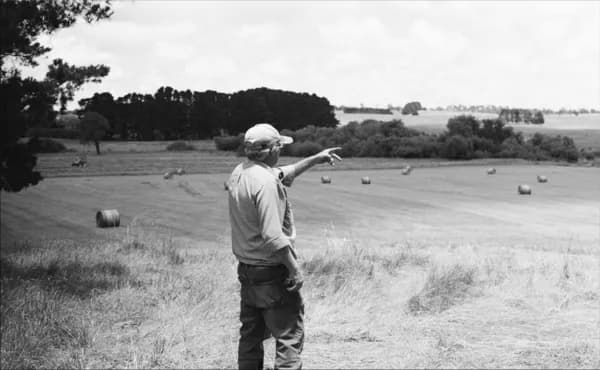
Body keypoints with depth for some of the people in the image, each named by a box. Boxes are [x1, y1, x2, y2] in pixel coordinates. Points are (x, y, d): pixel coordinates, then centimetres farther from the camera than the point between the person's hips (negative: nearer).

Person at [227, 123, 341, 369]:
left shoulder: (239, 173, 6)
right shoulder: (265, 182, -21)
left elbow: (283, 175, 23)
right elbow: (273, 236, -25)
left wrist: (314, 159, 25)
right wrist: (294, 268, -15)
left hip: (246, 270, 9)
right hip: (272, 273, -9)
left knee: (251, 335, 16)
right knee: (290, 336, -2)